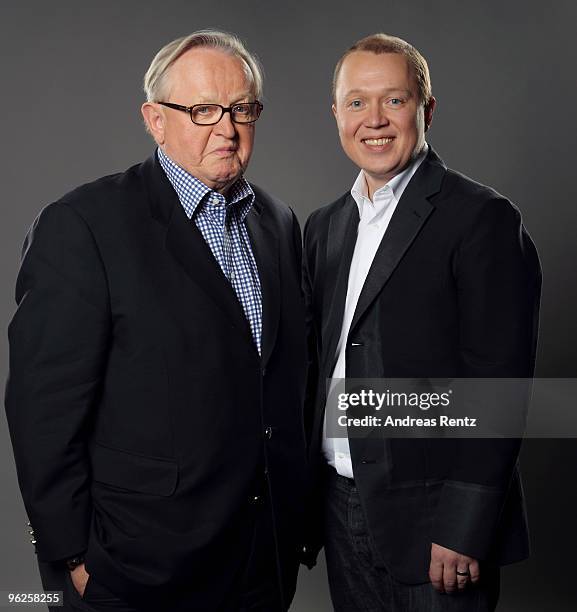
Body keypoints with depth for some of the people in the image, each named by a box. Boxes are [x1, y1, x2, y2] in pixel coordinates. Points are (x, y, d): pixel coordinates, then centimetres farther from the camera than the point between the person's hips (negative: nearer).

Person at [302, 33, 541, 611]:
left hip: (431, 516, -6)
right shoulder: (325, 225, 10)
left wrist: (465, 529, -17)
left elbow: (498, 384, -15)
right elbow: (318, 362, 12)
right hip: (341, 507, 6)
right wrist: (306, 495, 9)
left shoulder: (483, 218, -11)